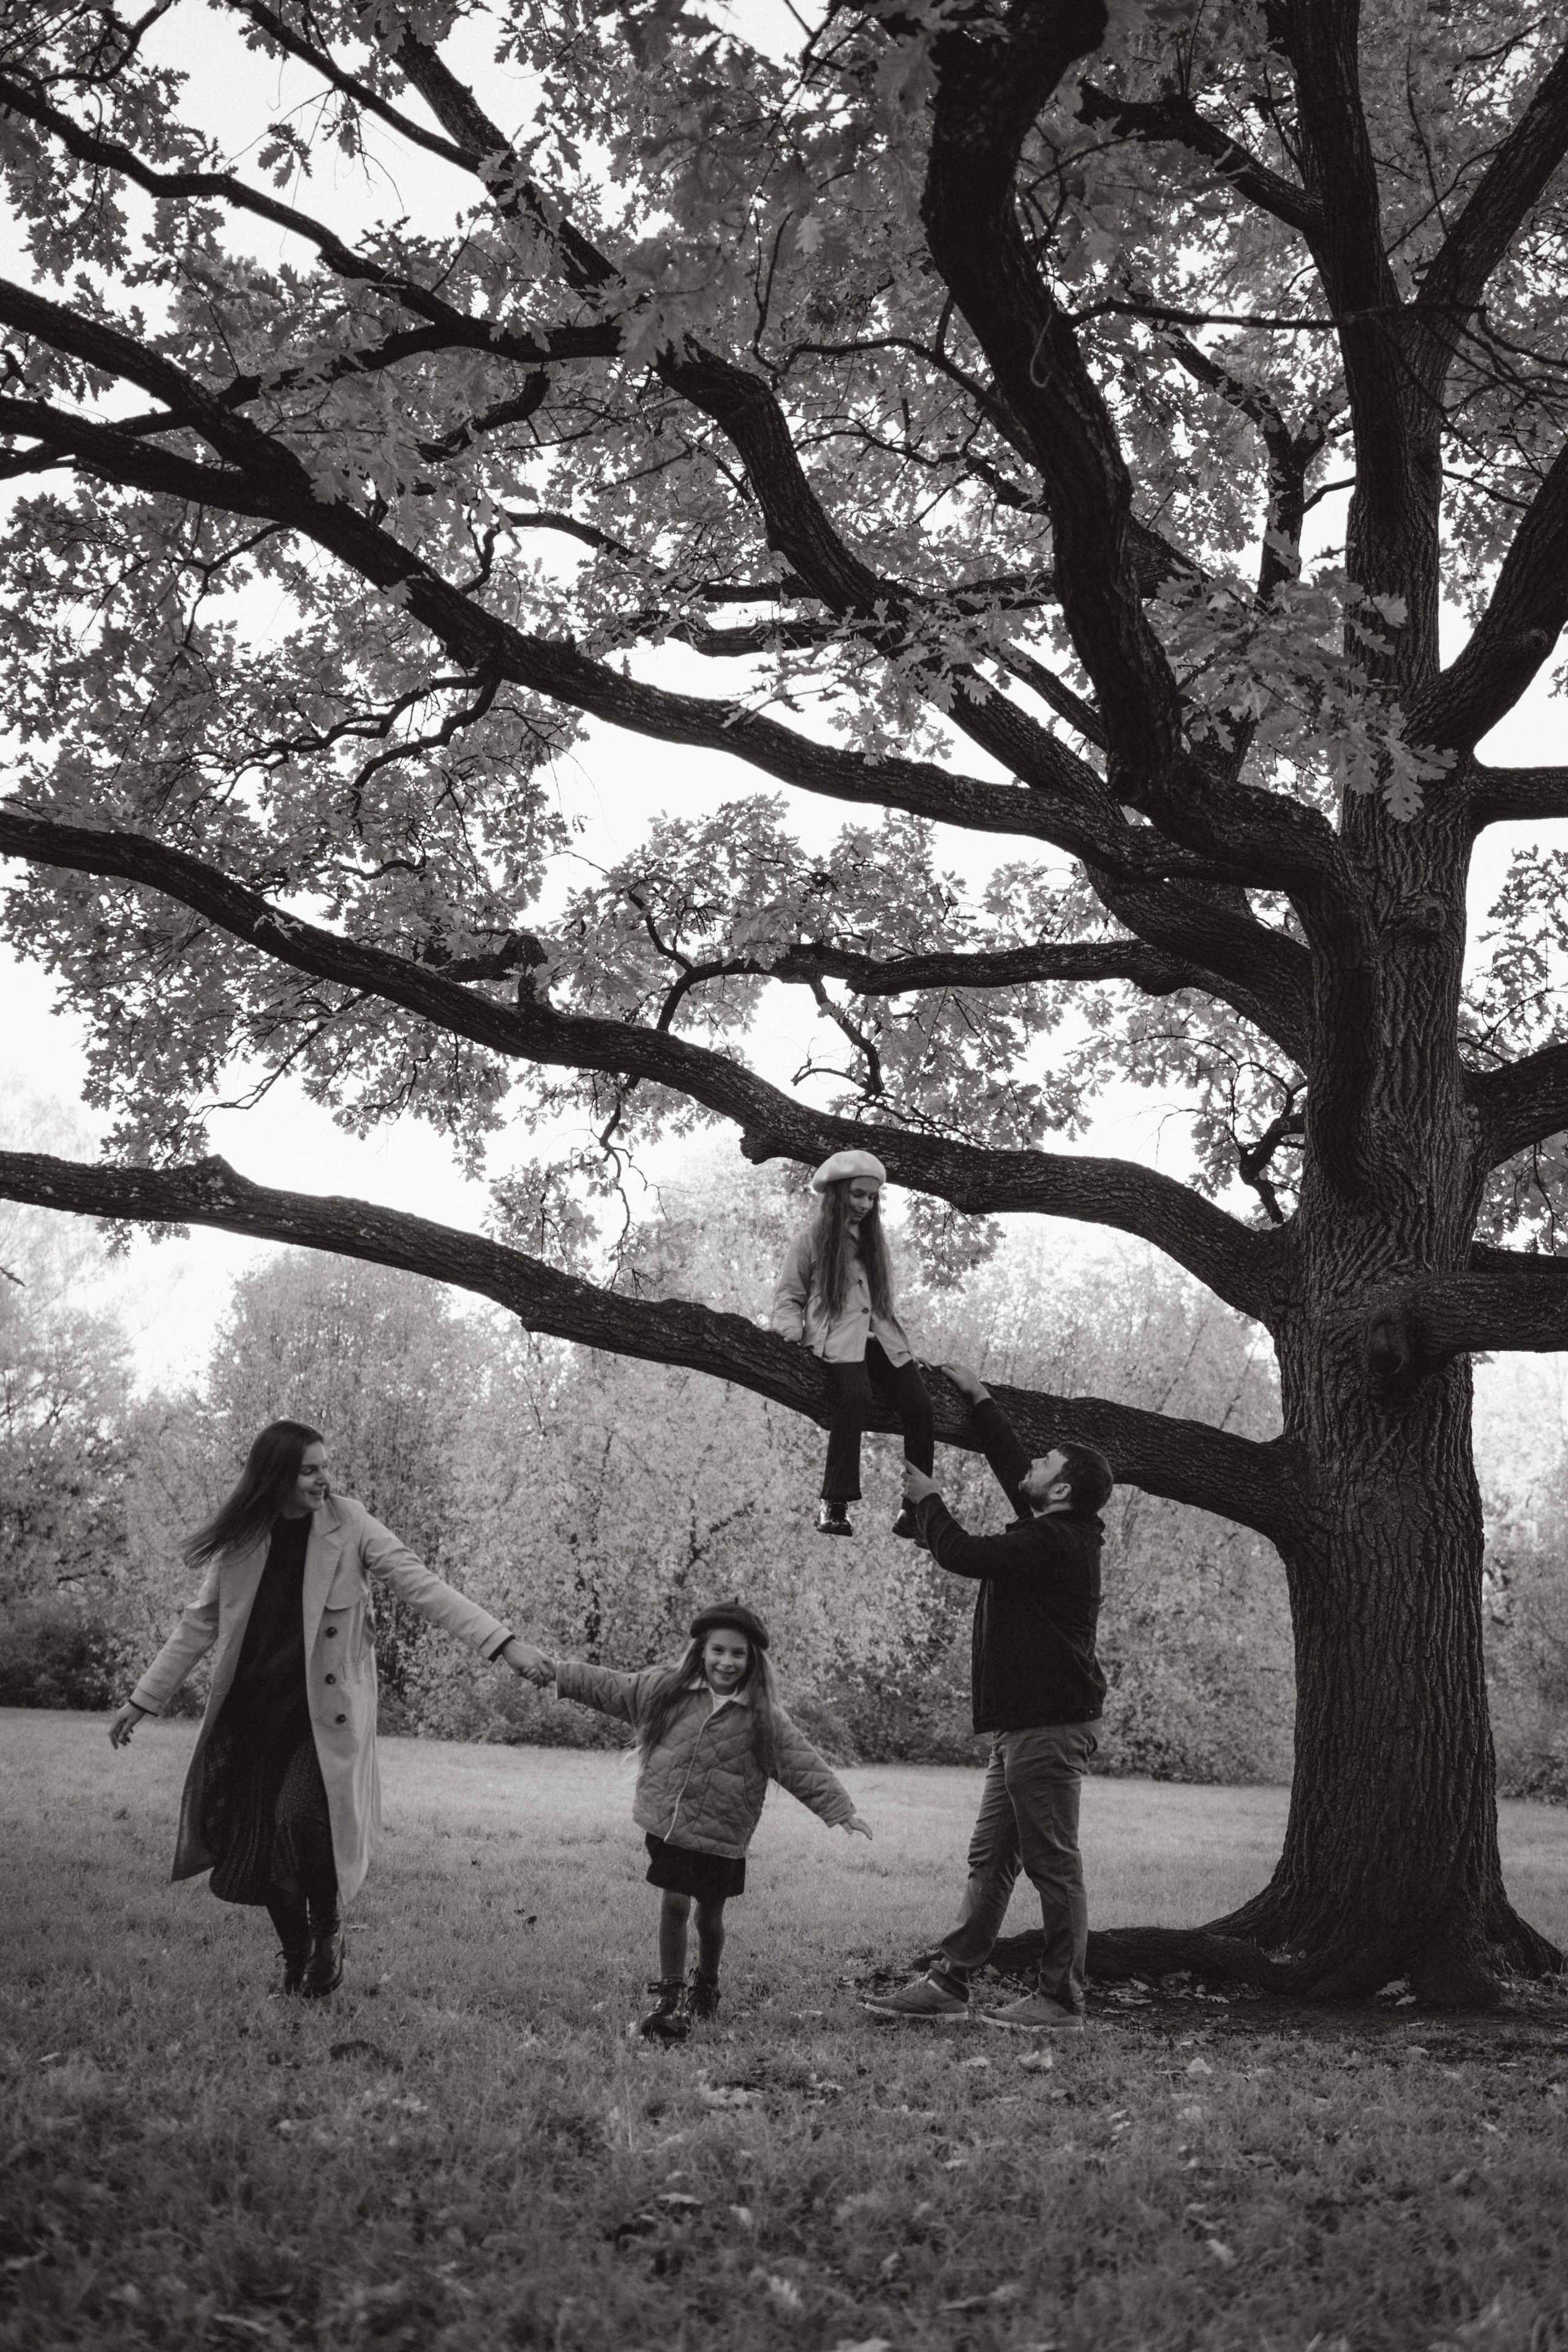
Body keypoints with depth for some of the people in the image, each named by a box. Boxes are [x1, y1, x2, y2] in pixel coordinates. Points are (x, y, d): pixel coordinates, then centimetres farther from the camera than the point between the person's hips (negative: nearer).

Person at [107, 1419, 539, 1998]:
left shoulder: (349, 1526, -8)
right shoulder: (241, 1540, -1)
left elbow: (422, 1585, -14)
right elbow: (200, 1624, 10)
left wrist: (504, 1645, -24)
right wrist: (141, 1701, 11)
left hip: (325, 1713, -3)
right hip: (253, 1714, 3)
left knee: (302, 1818, -22)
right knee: (255, 1848, 3)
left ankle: (329, 1932, 6)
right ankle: (296, 1959, 28)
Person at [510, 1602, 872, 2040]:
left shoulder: (764, 1717, -4)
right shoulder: (664, 1690, 0)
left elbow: (805, 1766, -6)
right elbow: (607, 1686, 6)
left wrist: (843, 1811, -12)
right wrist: (554, 1670, 3)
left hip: (722, 1837, 0)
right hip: (667, 1823, 0)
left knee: (710, 1917, 11)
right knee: (673, 1905, -7)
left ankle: (706, 1988, 38)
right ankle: (669, 1998, 9)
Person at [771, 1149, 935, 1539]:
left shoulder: (873, 1241, 24)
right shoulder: (810, 1240, 7)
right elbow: (787, 1297, 8)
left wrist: (903, 1346, 16)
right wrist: (791, 1334, -10)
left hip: (880, 1339, 6)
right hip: (837, 1340, -5)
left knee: (919, 1405, -19)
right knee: (857, 1397, -35)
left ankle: (916, 1510, -16)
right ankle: (833, 1505, -34)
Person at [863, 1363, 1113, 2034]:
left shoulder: (1054, 1541, -16)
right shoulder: (1058, 1532, 13)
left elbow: (960, 1553, -16)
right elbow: (1011, 1464, 26)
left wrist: (927, 1500, 2)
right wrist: (978, 1397, 32)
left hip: (1049, 1725, -10)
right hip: (1025, 1722, 10)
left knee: (1054, 1863, -3)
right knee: (989, 1859, 11)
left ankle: (1061, 2000, 4)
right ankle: (948, 1981, 15)